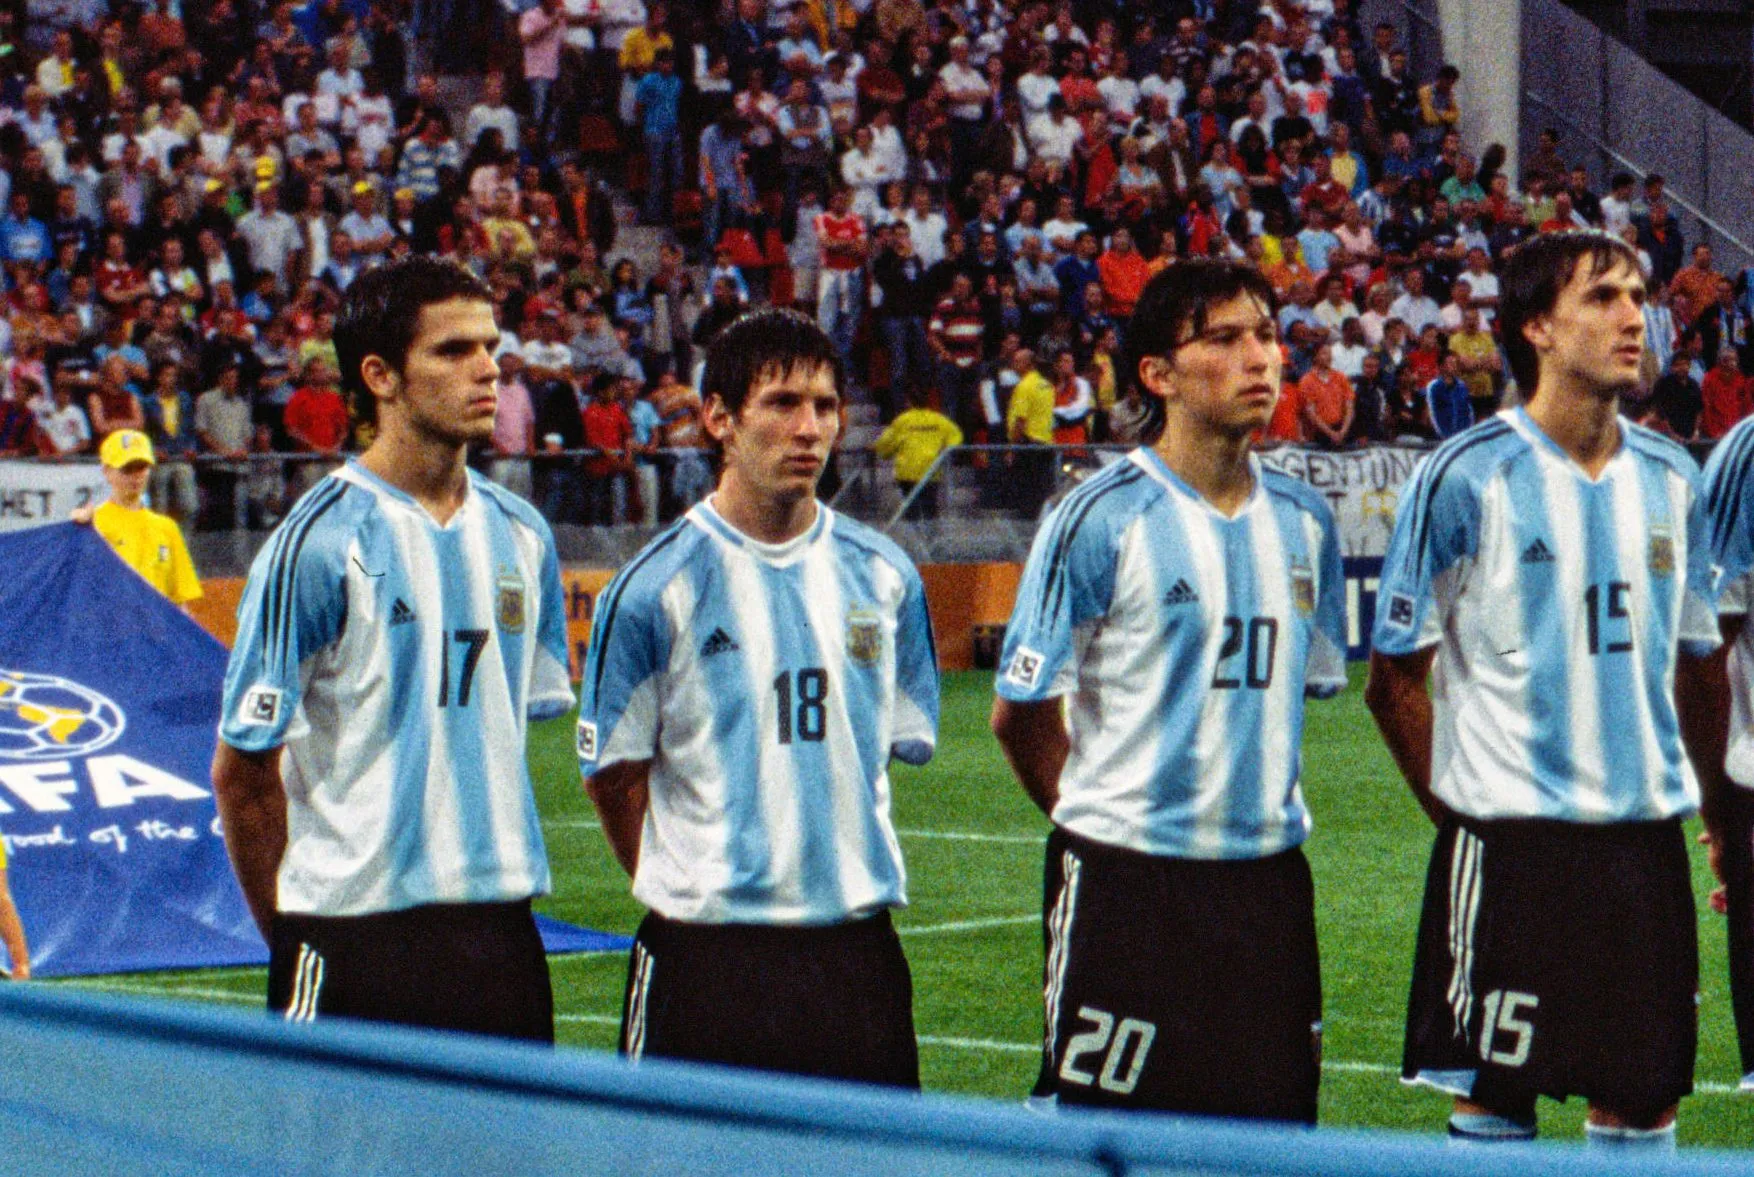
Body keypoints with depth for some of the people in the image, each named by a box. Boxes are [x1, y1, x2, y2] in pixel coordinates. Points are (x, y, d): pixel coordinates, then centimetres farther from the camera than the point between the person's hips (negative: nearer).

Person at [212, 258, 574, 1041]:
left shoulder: (521, 536, 10)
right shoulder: (318, 542, -9)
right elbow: (242, 767, -6)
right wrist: (294, 941, 0)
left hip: (499, 937, 6)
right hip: (358, 939, -6)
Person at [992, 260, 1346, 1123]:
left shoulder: (1302, 521, 9)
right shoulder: (1101, 520, -8)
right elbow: (1019, 712, -2)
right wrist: (1096, 816, 6)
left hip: (1267, 880, 5)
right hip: (1125, 882, -5)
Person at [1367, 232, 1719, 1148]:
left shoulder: (1670, 479, 8)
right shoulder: (1466, 478, -7)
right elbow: (1394, 680, -1)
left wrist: (1662, 785, 14)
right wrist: (1462, 813, -2)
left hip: (1647, 838, 5)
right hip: (1511, 840, -5)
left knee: (1645, 1097, 7)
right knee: (1496, 1103, -1)